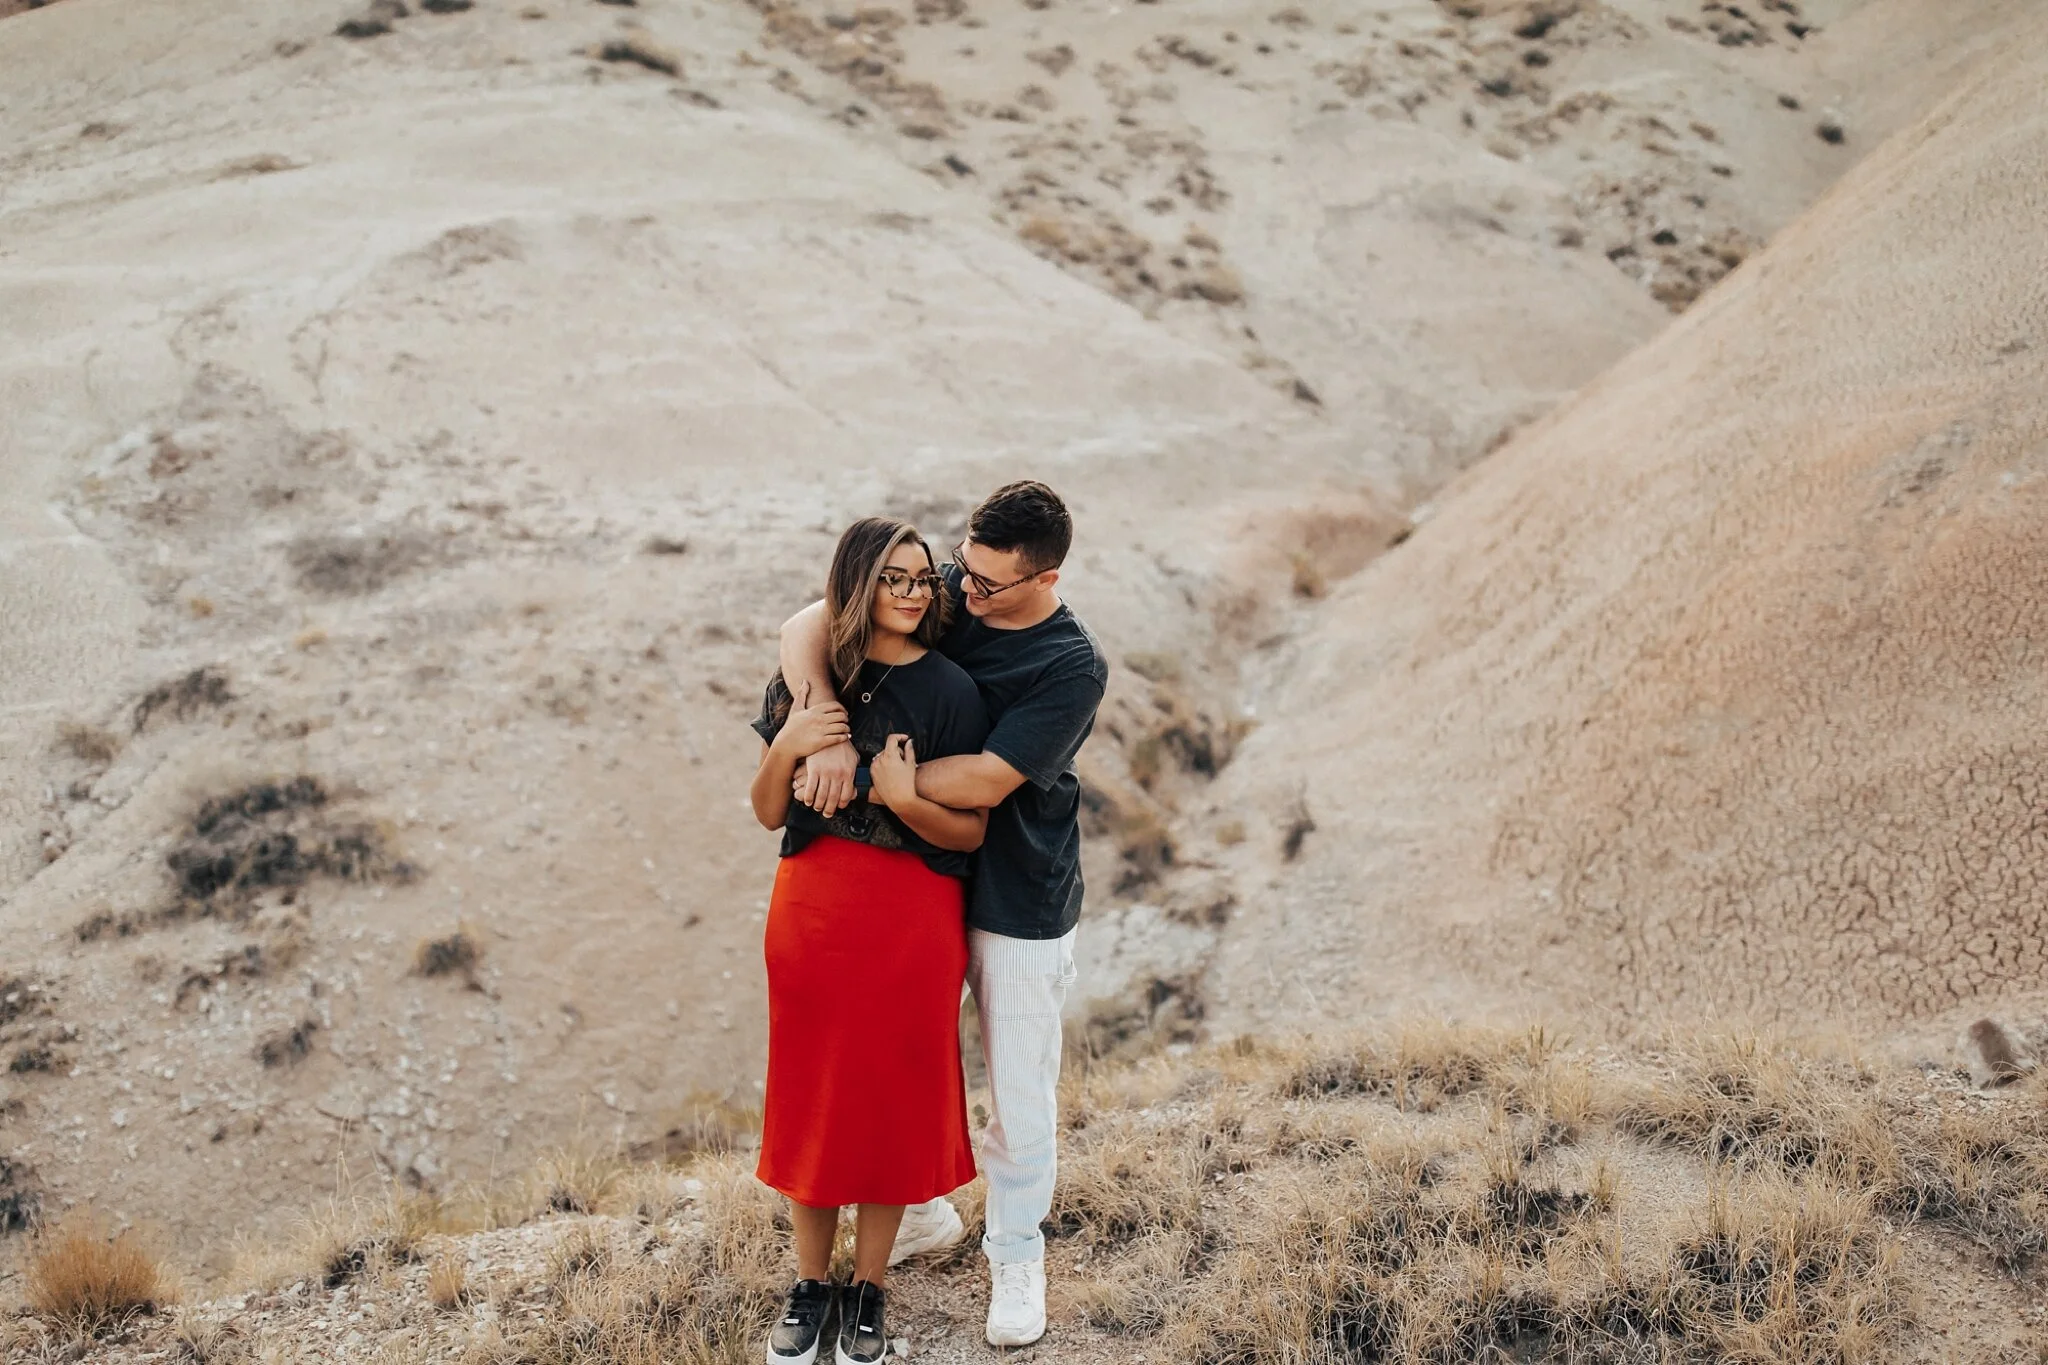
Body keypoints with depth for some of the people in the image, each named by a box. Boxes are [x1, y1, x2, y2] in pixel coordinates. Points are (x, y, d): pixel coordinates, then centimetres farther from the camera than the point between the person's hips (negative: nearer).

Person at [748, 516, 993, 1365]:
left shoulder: (949, 690, -7)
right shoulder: (805, 679, 2)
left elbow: (971, 832, -7)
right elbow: (769, 813, 5)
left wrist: (903, 796, -24)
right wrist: (786, 746, -13)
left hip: (910, 920, -3)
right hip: (811, 907, 3)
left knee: (893, 1098, 7)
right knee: (809, 1093, 11)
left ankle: (868, 1292, 24)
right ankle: (811, 1285, 27)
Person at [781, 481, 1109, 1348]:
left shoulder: (1072, 667, -20)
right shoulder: (944, 591, -7)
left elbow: (983, 783, -26)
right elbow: (808, 626, -14)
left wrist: (864, 774, -23)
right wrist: (831, 735, -29)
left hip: (1019, 904, -5)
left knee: (1019, 1092, 8)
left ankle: (1015, 1253, 30)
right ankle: (923, 1213, 40)